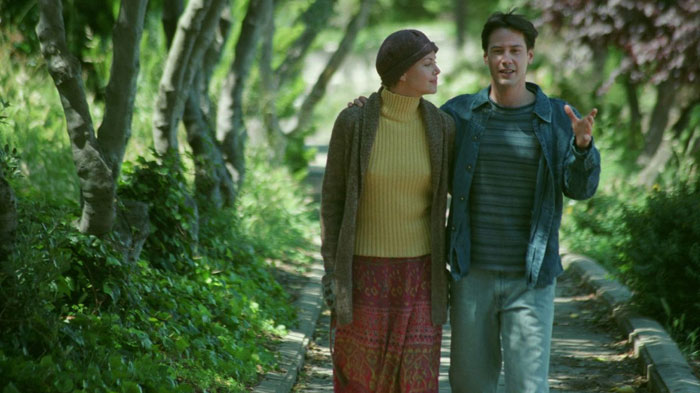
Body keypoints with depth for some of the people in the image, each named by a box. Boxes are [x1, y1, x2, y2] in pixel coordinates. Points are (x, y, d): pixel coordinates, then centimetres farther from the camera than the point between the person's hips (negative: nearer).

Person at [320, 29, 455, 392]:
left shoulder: (440, 125, -4)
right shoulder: (352, 121, -11)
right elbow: (333, 196, -4)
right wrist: (331, 270, -7)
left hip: (418, 271, 2)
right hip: (365, 270, -2)